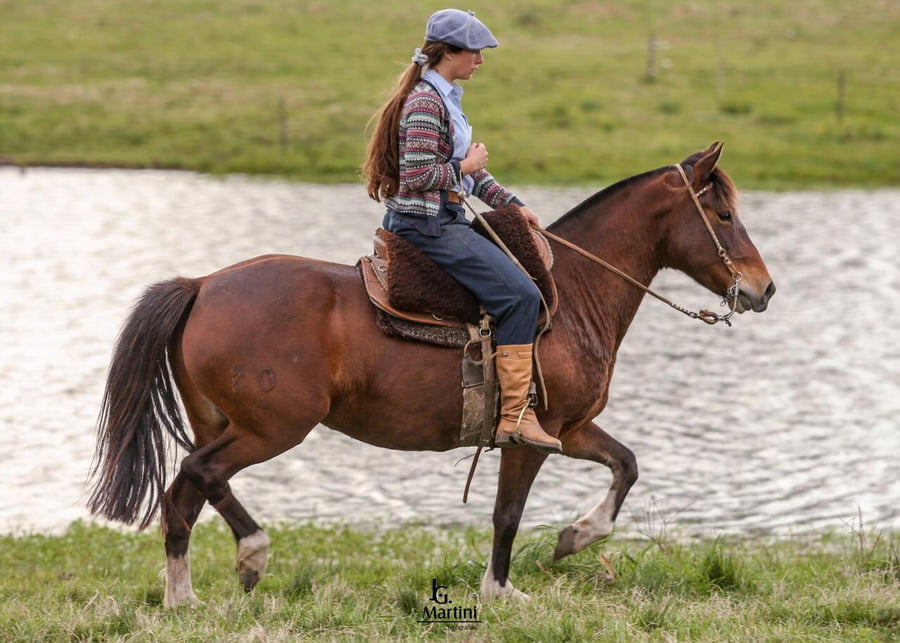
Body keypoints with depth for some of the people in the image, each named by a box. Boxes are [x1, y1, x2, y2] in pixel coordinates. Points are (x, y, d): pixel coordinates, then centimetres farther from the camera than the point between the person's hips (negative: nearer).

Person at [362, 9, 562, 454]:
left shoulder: (443, 99, 15)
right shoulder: (426, 103, -16)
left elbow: (465, 166, 21)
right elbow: (418, 174, -25)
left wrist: (511, 204, 12)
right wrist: (467, 167, -11)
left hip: (440, 221, 11)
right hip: (428, 225, -11)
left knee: (515, 283, 21)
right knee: (519, 295, -18)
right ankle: (515, 414, -19)